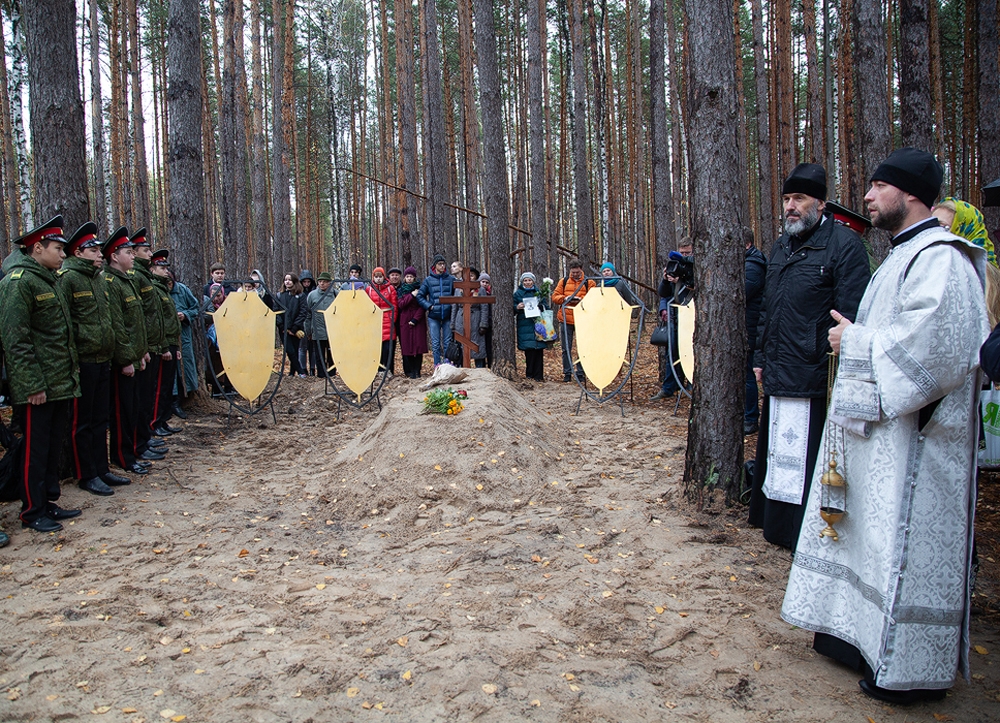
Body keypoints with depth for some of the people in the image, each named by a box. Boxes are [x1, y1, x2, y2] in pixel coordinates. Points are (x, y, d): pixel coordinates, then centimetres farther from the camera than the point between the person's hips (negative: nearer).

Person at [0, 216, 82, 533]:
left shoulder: (49, 281, 16)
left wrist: (71, 375, 18)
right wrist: (33, 386, -20)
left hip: (60, 385, 9)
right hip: (37, 389, -9)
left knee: (54, 445, 15)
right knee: (35, 449, 1)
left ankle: (49, 502, 26)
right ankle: (32, 511, 12)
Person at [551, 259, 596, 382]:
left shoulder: (589, 282, 6)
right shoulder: (564, 281, 12)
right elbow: (555, 297, 8)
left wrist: (581, 299, -18)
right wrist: (565, 298, -11)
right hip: (566, 319, 2)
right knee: (566, 348, 4)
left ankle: (581, 373, 11)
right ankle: (567, 373, 12)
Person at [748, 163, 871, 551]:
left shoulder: (843, 244, -9)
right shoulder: (781, 246, 16)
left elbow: (851, 316, -14)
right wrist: (760, 356, 18)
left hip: (814, 377, -8)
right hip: (779, 374, 8)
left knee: (810, 457, -2)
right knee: (777, 450, 15)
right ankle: (777, 523, 29)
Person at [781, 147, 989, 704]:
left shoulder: (939, 258, -16)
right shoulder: (905, 255, 17)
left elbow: (929, 345, -26)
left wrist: (856, 341, -15)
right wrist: (856, 338, 8)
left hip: (912, 432, -11)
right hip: (882, 422, 11)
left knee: (903, 539, -3)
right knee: (869, 528, 16)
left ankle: (913, 669, 11)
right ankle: (863, 636, 29)